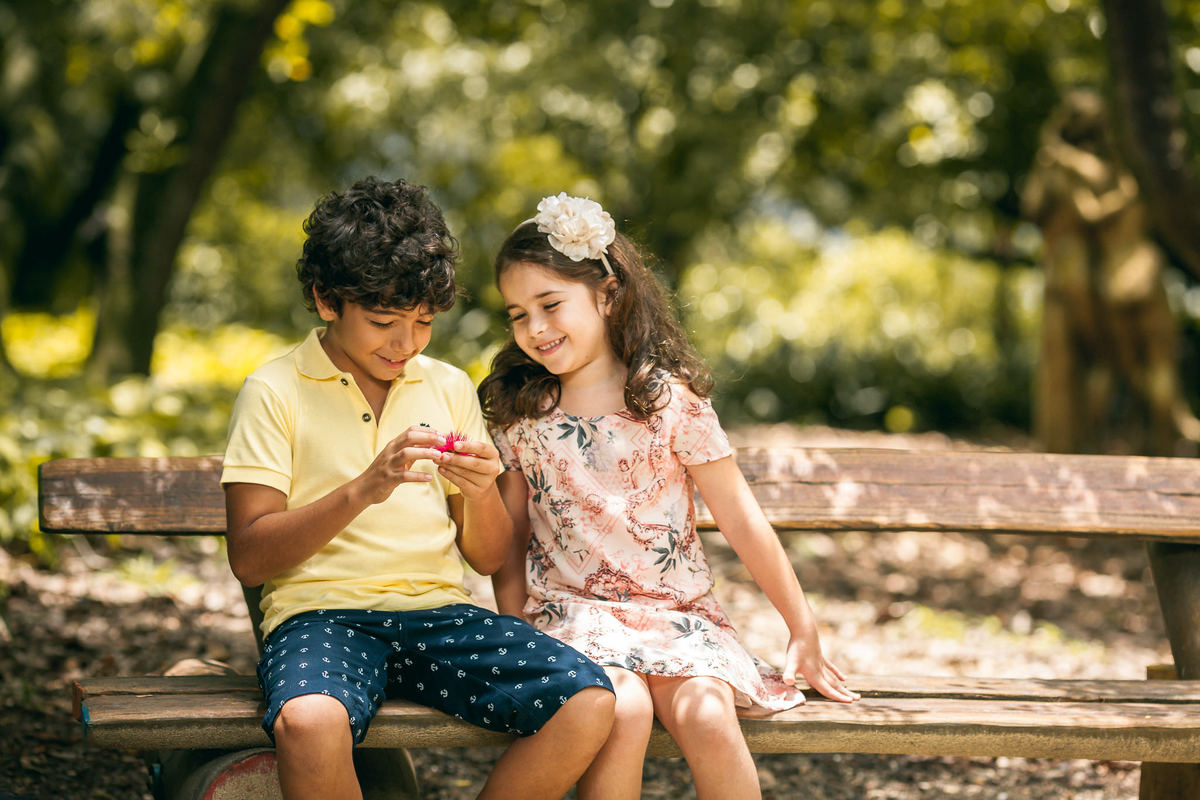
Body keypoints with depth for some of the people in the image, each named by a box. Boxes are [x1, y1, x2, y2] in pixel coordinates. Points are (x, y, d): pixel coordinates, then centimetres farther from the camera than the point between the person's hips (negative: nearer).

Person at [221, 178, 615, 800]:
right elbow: (249, 557, -6)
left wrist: (481, 495, -7)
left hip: (438, 610, 4)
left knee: (588, 703, -22)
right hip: (321, 614, -4)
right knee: (309, 722, -39)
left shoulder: (450, 389, 16)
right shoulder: (275, 392, 3)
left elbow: (489, 558, 16)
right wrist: (362, 490, -17)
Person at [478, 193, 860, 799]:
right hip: (573, 609, 1)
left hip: (680, 614, 0)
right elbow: (509, 540, 12)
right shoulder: (518, 412, 6)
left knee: (706, 715, -30)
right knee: (623, 712, -31)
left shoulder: (671, 398, -1)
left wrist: (803, 631, 5)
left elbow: (742, 523, 1)